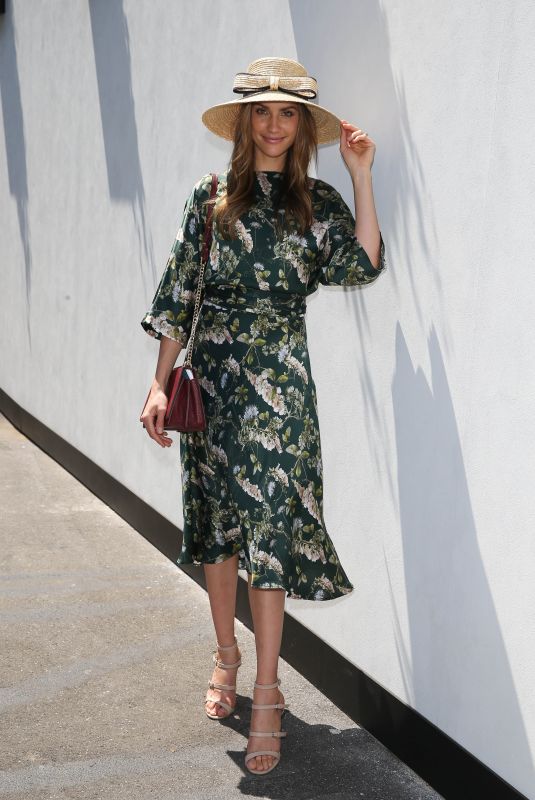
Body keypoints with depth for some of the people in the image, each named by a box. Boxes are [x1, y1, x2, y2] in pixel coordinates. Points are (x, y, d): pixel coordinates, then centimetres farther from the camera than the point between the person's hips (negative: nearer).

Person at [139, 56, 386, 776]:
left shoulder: (317, 203, 5)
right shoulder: (211, 198, 6)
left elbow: (362, 266, -12)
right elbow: (179, 296, 4)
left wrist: (362, 178, -12)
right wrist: (160, 384, -1)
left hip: (279, 384, -1)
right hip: (212, 378, 2)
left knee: (270, 528, -3)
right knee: (217, 524, 10)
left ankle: (267, 691, 4)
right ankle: (226, 656, 30)